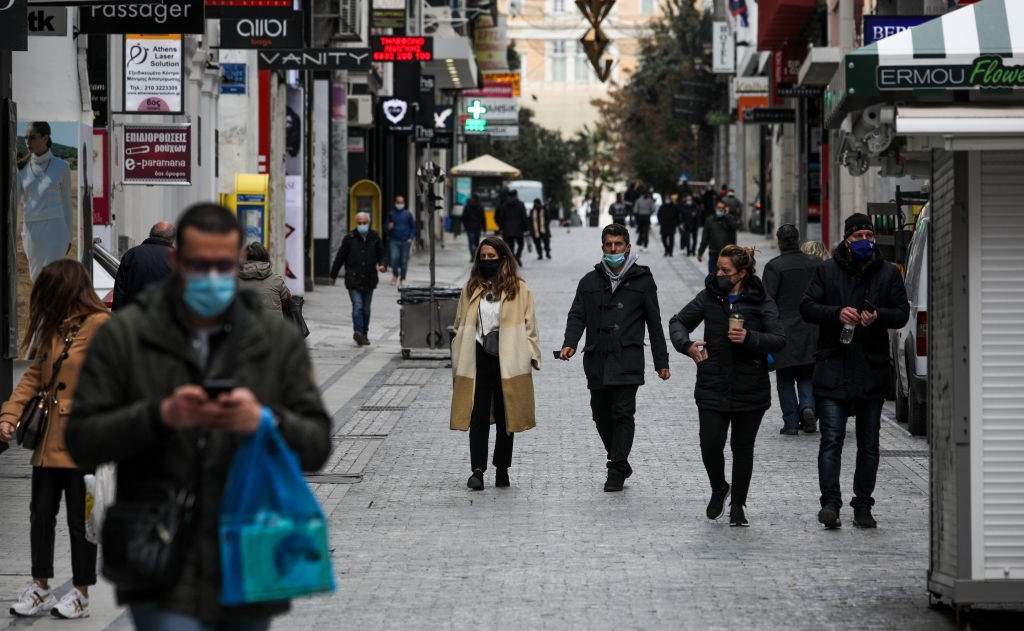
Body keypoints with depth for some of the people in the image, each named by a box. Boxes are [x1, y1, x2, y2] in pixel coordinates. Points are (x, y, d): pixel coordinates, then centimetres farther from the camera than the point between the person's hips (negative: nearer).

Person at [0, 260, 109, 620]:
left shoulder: (100, 325, -12)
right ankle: (40, 588, 20)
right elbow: (35, 375, 15)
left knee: (80, 518, 3)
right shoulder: (53, 328, 14)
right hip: (49, 442, 8)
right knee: (42, 512, 10)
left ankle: (80, 594, 13)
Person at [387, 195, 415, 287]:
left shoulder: (408, 214, 5)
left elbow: (413, 227, 8)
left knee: (404, 261, 1)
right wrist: (389, 227, -7)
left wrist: (411, 238, -3)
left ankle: (401, 279, 10)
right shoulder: (392, 214, 9)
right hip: (394, 241, 0)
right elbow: (387, 226, 18)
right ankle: (395, 275, 8)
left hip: (405, 241, 0)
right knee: (394, 258, -15)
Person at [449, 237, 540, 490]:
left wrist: (531, 354, -7)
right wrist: (458, 361, 8)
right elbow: (461, 325, 13)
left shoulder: (519, 288, 3)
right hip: (479, 360, 1)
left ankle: (502, 469, 17)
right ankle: (477, 470, -8)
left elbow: (528, 324, 3)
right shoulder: (472, 288, 10)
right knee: (478, 417, -6)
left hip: (508, 362, -1)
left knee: (506, 417, 7)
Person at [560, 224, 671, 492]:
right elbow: (577, 316, 7)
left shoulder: (642, 281, 6)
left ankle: (617, 470, -5)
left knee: (623, 413, -10)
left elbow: (654, 324, 8)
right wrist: (569, 344, -13)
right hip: (597, 362, 3)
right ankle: (619, 463, 25)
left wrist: (661, 362, 7)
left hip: (628, 361, -3)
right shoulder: (590, 281, 12)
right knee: (601, 415, 8)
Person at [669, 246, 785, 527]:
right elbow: (678, 322, 12)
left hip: (750, 390, -1)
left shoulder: (761, 302, -4)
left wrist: (749, 338, -24)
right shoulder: (709, 296, 3)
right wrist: (687, 345, -8)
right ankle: (719, 488, 23)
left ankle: (738, 505, 22)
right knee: (710, 445, -7)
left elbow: (779, 340, -9)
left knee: (743, 448, 7)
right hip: (712, 388, 1)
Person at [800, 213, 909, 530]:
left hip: (872, 371, 2)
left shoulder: (889, 273, 7)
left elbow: (902, 313, 4)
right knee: (831, 439, -10)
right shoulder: (827, 271, 4)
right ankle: (830, 502, -12)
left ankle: (863, 507, 15)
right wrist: (837, 313, -18)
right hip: (833, 370, -2)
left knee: (868, 445, 8)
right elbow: (807, 307, -1)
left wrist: (878, 316, -17)